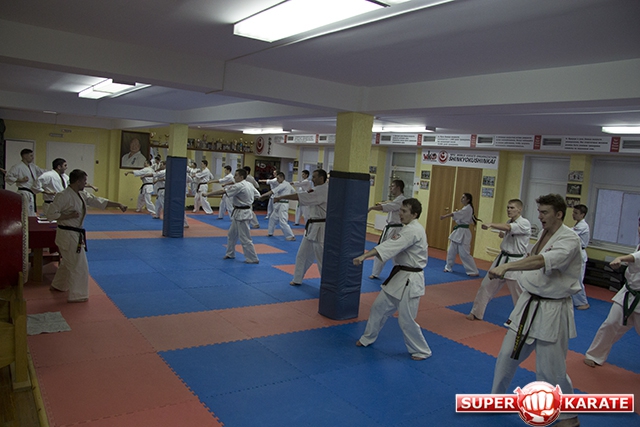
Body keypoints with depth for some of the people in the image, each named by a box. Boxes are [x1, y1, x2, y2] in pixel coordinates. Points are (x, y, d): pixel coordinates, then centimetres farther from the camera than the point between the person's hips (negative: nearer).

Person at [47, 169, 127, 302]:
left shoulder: (83, 195, 6)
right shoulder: (63, 196, -19)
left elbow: (99, 201, 8)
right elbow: (52, 213, -20)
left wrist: (118, 204, 2)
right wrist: (69, 216, -22)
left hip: (76, 234, 10)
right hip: (68, 235, -9)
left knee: (67, 263, 26)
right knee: (79, 266, -2)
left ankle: (57, 286, 45)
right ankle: (76, 295, 9)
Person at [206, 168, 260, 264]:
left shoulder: (239, 186, -20)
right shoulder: (250, 185, 7)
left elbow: (222, 191, -19)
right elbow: (257, 195, 17)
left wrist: (207, 194, -13)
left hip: (242, 214, -10)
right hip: (239, 214, 10)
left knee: (245, 238, -4)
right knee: (231, 235, 20)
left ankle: (253, 259, 3)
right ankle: (230, 254, 33)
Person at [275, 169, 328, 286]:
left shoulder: (323, 190, -18)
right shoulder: (319, 190, 14)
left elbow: (300, 197, -23)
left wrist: (281, 197, -16)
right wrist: (310, 193, -2)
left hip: (320, 229, -10)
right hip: (312, 227, 10)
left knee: (322, 259, -4)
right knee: (303, 255, 16)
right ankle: (298, 279, 30)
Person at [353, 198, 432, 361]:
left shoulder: (413, 231, -21)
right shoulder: (409, 228, 11)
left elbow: (391, 246, -32)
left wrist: (364, 256, -39)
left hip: (409, 281, -10)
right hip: (399, 276, 10)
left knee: (406, 319, -3)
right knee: (379, 306, 15)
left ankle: (422, 351, 18)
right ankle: (368, 338, 33)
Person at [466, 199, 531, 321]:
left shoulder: (525, 223, -14)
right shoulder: (509, 223, 9)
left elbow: (508, 228, -31)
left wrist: (491, 225, -44)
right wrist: (503, 235, 1)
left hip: (515, 263, -7)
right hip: (502, 259, 7)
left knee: (519, 295, 1)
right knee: (486, 285, 9)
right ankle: (476, 313, 21)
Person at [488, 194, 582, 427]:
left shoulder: (569, 240, -19)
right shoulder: (544, 234, 6)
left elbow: (541, 261, -37)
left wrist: (506, 266, -47)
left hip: (552, 312, -7)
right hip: (529, 304, 7)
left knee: (551, 370, 2)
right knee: (508, 355, 14)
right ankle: (497, 398, 34)